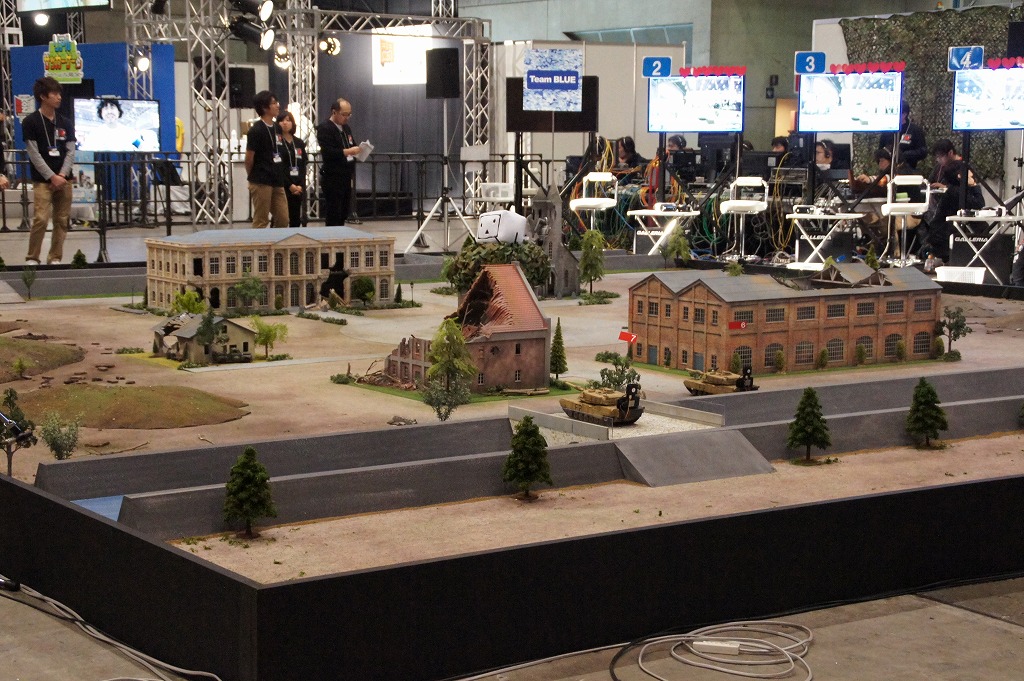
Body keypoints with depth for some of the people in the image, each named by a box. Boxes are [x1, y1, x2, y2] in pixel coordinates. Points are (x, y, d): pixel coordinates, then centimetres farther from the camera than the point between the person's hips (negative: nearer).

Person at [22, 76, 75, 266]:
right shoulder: (31, 122, -2)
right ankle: (32, 258, -3)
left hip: (64, 180, 5)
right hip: (42, 180, -5)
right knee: (41, 219, -14)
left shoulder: (65, 123, 11)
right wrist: (52, 177, -12)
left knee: (62, 221, 3)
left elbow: (70, 152, 8)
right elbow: (34, 154, -7)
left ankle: (55, 258, 11)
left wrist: (62, 175, -7)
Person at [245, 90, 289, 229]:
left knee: (283, 220, 7)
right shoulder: (256, 130, -11)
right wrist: (252, 177, 4)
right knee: (260, 222, -1)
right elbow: (249, 157, -7)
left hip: (277, 181, 7)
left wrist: (281, 177, 14)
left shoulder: (277, 128, 11)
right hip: (261, 182, -7)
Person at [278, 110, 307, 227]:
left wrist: (301, 185, -4)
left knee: (296, 219, 6)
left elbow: (303, 166, 10)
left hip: (298, 187, 5)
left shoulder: (299, 143, 14)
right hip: (283, 186, -5)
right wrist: (290, 185, -13)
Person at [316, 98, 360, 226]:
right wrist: (348, 151, -25)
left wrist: (358, 151, 0)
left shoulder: (346, 128, 17)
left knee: (343, 215, 10)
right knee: (333, 216, -6)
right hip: (332, 178, -8)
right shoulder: (324, 128, -10)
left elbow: (352, 146, 23)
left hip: (346, 177, 8)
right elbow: (328, 152, -21)